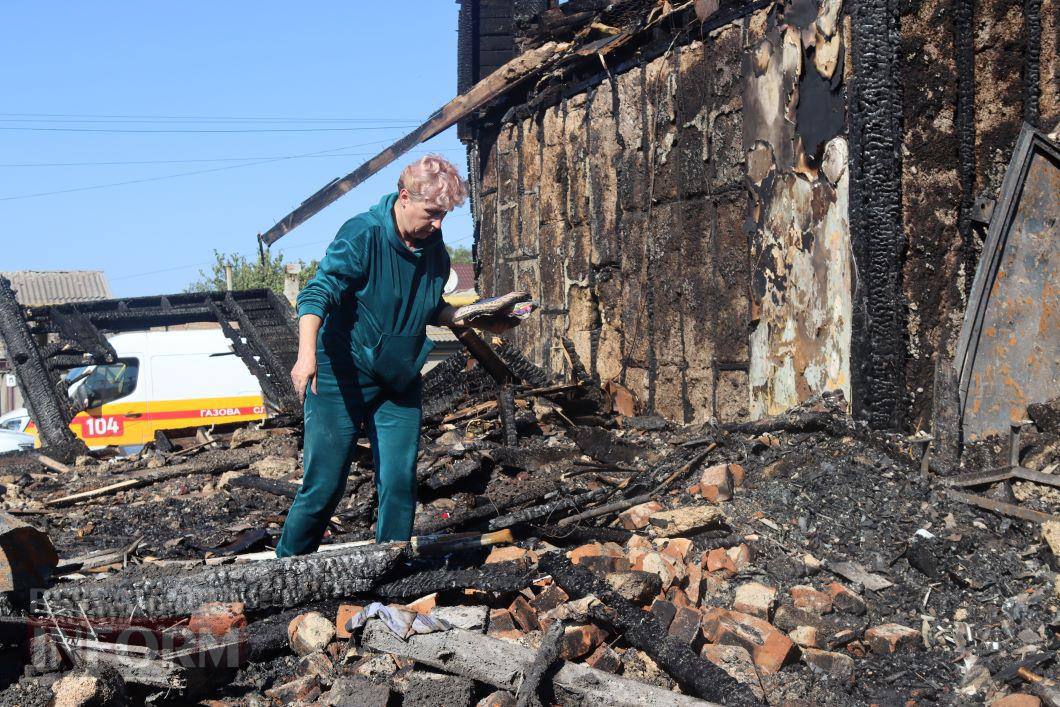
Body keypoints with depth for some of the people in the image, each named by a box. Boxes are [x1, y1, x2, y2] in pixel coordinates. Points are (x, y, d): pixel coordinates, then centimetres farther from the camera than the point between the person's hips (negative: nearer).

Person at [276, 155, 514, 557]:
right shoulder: (363, 235, -18)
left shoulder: (433, 247, 3)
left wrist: (472, 319, -1)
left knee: (399, 484, 3)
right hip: (342, 378, -6)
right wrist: (307, 354, -41)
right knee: (324, 484, -2)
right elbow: (318, 293, -26)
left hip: (400, 383, 6)